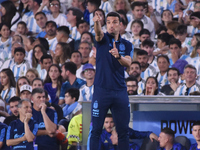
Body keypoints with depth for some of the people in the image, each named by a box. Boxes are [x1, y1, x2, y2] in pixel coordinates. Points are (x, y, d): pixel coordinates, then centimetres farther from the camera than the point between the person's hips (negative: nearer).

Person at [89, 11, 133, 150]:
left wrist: (118, 56, -28)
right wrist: (97, 23, -45)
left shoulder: (127, 45, 11)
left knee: (123, 131, 4)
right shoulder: (103, 39, 3)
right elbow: (98, 33, -21)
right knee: (96, 130, -2)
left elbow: (128, 63, -6)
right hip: (101, 90, -2)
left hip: (120, 91, 2)